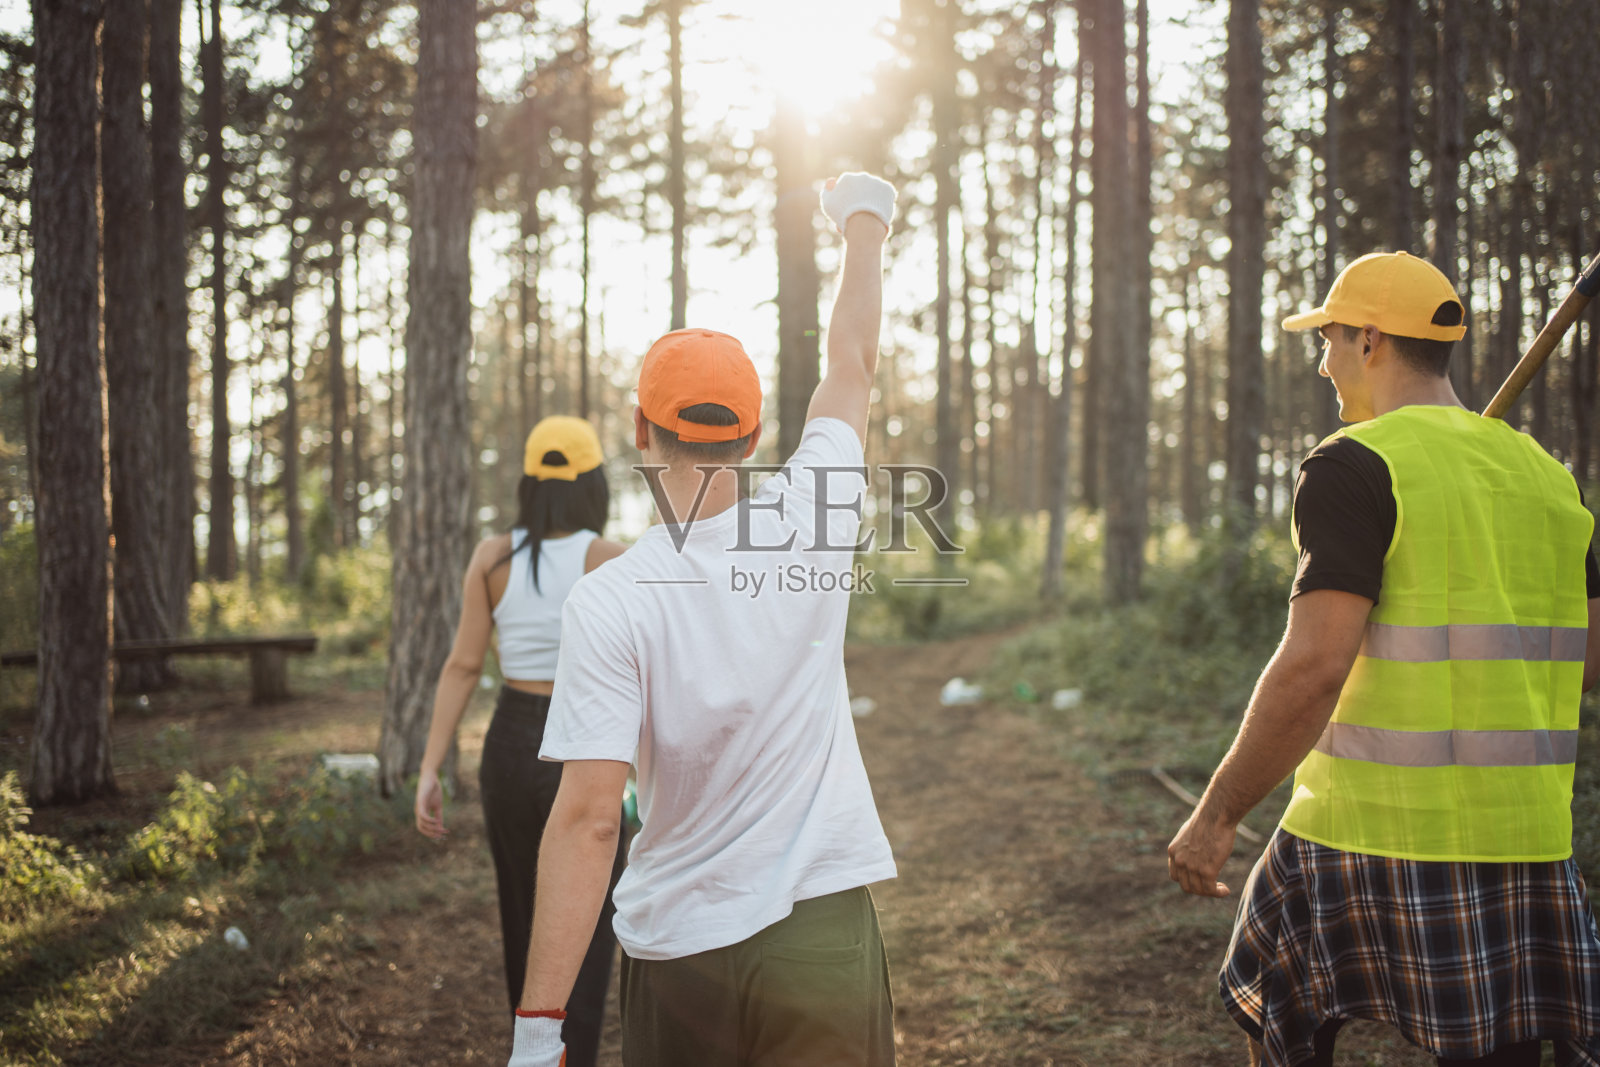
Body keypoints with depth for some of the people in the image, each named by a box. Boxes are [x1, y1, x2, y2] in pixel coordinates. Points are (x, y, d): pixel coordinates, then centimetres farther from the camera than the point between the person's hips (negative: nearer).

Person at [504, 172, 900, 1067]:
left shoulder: (609, 601, -13)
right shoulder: (810, 527, -5)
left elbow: (588, 822, -18)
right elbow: (855, 358, 12)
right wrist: (866, 220, 29)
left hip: (676, 958, -1)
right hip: (824, 941, 2)